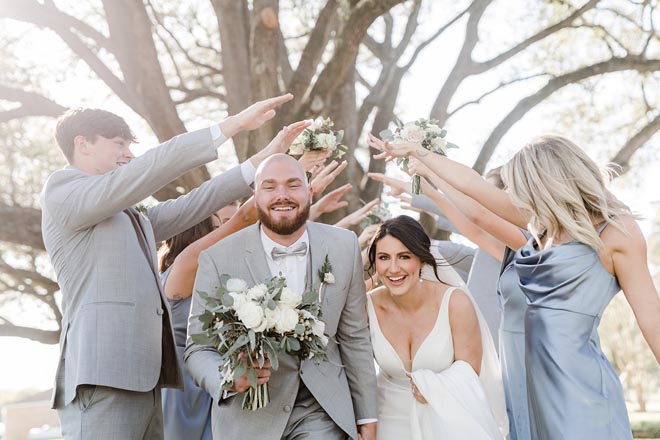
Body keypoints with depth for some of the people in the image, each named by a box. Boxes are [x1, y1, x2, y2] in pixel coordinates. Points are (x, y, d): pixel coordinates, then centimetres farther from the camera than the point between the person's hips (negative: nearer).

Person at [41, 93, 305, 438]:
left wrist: (261, 159, 17)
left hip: (143, 381, 9)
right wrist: (232, 124, -12)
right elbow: (150, 168, -10)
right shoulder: (61, 189, 1)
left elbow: (191, 206, 23)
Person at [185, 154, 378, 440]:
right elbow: (198, 350, -8)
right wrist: (229, 378, -29)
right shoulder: (218, 260, -12)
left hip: (321, 413, 1)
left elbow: (354, 336, 2)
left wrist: (367, 416, 6)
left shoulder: (344, 247, -5)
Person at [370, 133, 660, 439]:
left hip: (578, 382, -6)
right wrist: (417, 152, 24)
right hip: (537, 379, 6)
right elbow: (471, 184, 17)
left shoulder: (616, 230, -7)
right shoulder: (544, 223, 11)